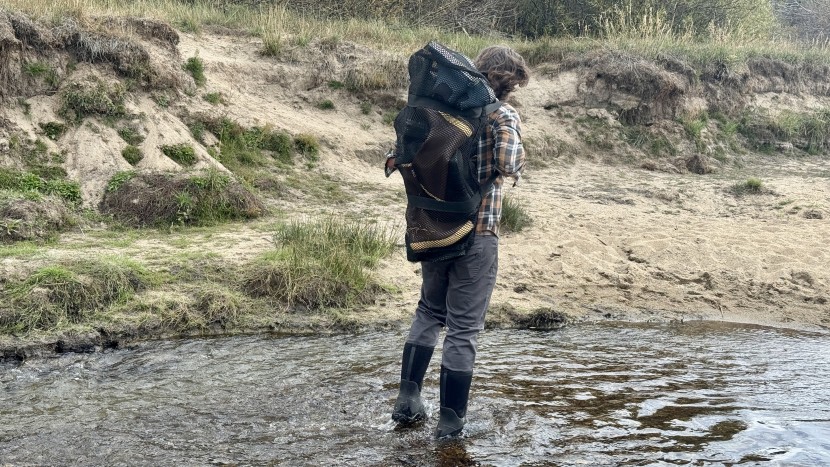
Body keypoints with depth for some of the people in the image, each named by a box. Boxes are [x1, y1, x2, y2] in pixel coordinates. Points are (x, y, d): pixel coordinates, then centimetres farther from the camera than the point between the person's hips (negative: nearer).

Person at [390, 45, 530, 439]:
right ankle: (451, 420, 12)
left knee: (429, 310, 24)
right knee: (463, 327, 5)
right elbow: (508, 163, -24)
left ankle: (407, 399, 19)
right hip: (476, 232, -5)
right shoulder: (504, 115, -9)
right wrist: (515, 170, -5)